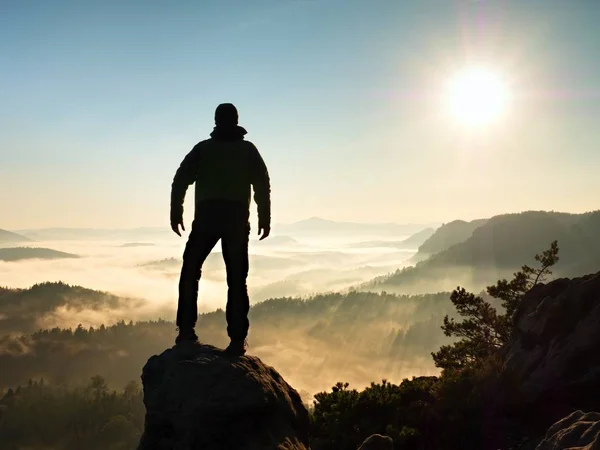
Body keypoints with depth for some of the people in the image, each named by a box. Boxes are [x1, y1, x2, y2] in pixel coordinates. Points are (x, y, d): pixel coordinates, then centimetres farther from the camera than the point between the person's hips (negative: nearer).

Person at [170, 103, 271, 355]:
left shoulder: (203, 148, 11)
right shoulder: (247, 149, 11)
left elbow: (181, 179, 2)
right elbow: (262, 184, 1)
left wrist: (176, 212, 5)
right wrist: (264, 217, 3)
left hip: (206, 218, 0)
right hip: (236, 219, 0)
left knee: (190, 272, 13)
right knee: (237, 280, 2)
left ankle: (186, 330, 4)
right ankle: (237, 338, -4)